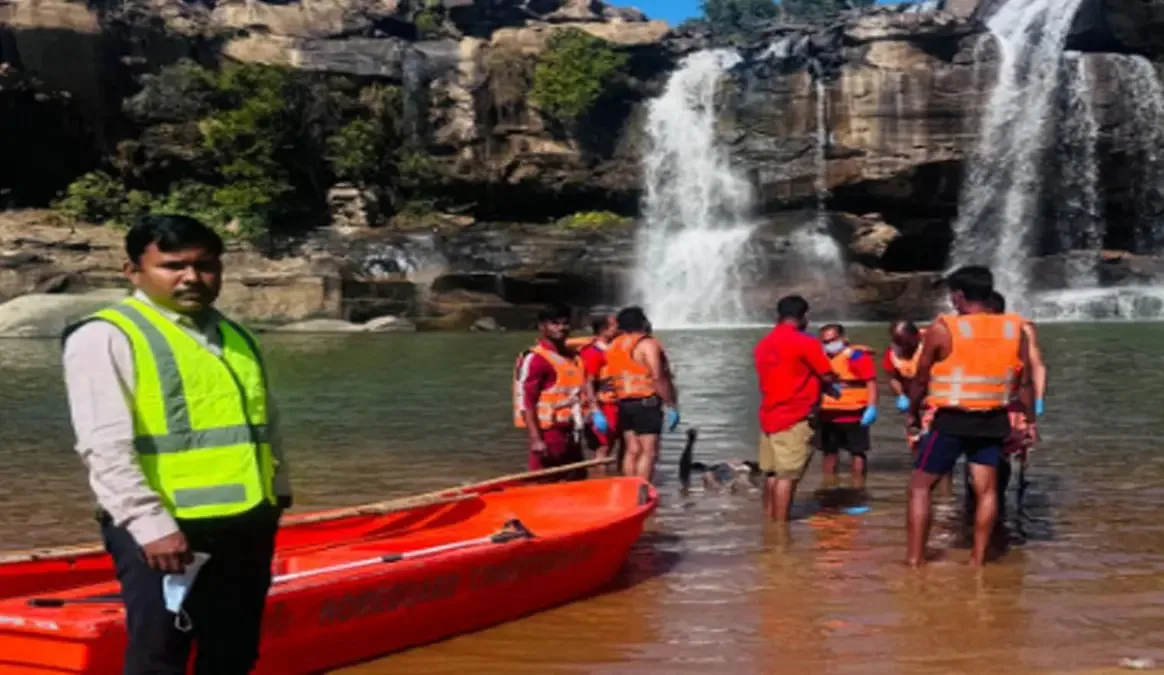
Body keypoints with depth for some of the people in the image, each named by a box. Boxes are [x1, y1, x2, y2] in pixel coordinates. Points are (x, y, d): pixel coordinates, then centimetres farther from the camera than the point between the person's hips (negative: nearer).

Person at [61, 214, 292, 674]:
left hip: (247, 524, 7)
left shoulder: (234, 337, 16)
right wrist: (151, 524, -22)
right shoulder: (106, 337, -8)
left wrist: (276, 494, 16)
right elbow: (106, 446, -16)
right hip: (164, 530, -7)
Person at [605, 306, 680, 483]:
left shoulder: (614, 346, 14)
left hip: (624, 403, 7)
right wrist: (671, 404, -11)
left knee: (632, 450, 11)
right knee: (649, 452, -5)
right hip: (646, 402, -7)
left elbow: (611, 377, 13)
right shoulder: (647, 343, -8)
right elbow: (657, 377, -15)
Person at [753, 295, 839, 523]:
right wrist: (832, 389, 16)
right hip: (796, 418, -7)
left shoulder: (763, 345, 10)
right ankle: (781, 525, -6)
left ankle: (770, 521, 19)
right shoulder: (806, 342, -10)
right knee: (787, 476, -6)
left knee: (771, 474, 13)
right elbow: (827, 376, -7)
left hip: (769, 416, 7)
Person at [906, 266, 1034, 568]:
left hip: (951, 420, -4)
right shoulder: (1014, 329, 0)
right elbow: (1025, 382, 6)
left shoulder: (942, 329, -10)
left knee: (920, 487, 7)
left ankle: (914, 558, 4)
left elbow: (921, 379, -3)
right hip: (993, 421, 4)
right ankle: (978, 558, 16)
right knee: (986, 489, 13)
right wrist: (1029, 421, 16)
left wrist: (913, 412, 13)